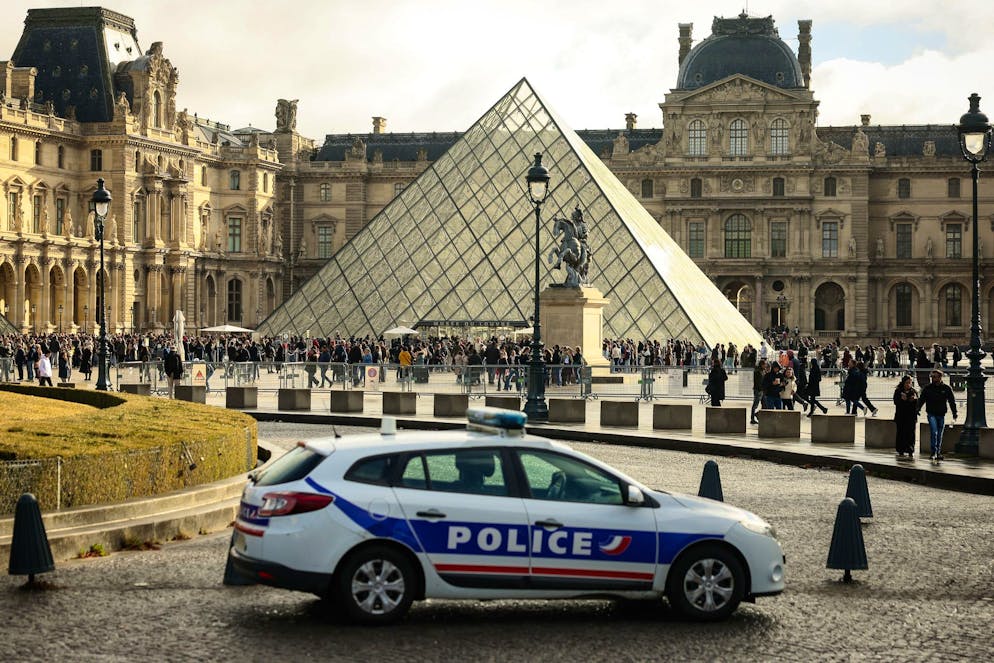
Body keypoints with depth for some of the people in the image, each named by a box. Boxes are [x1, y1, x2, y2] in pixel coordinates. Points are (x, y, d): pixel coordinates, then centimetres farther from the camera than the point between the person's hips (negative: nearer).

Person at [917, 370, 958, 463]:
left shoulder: (946, 388, 3)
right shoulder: (928, 387, 2)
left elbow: (952, 401, 7)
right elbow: (921, 399, 4)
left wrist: (954, 413, -1)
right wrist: (918, 409, -10)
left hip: (941, 415, 2)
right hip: (931, 414, -2)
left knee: (939, 435, 8)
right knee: (934, 432, -16)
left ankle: (938, 453, 16)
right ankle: (934, 452, -16)